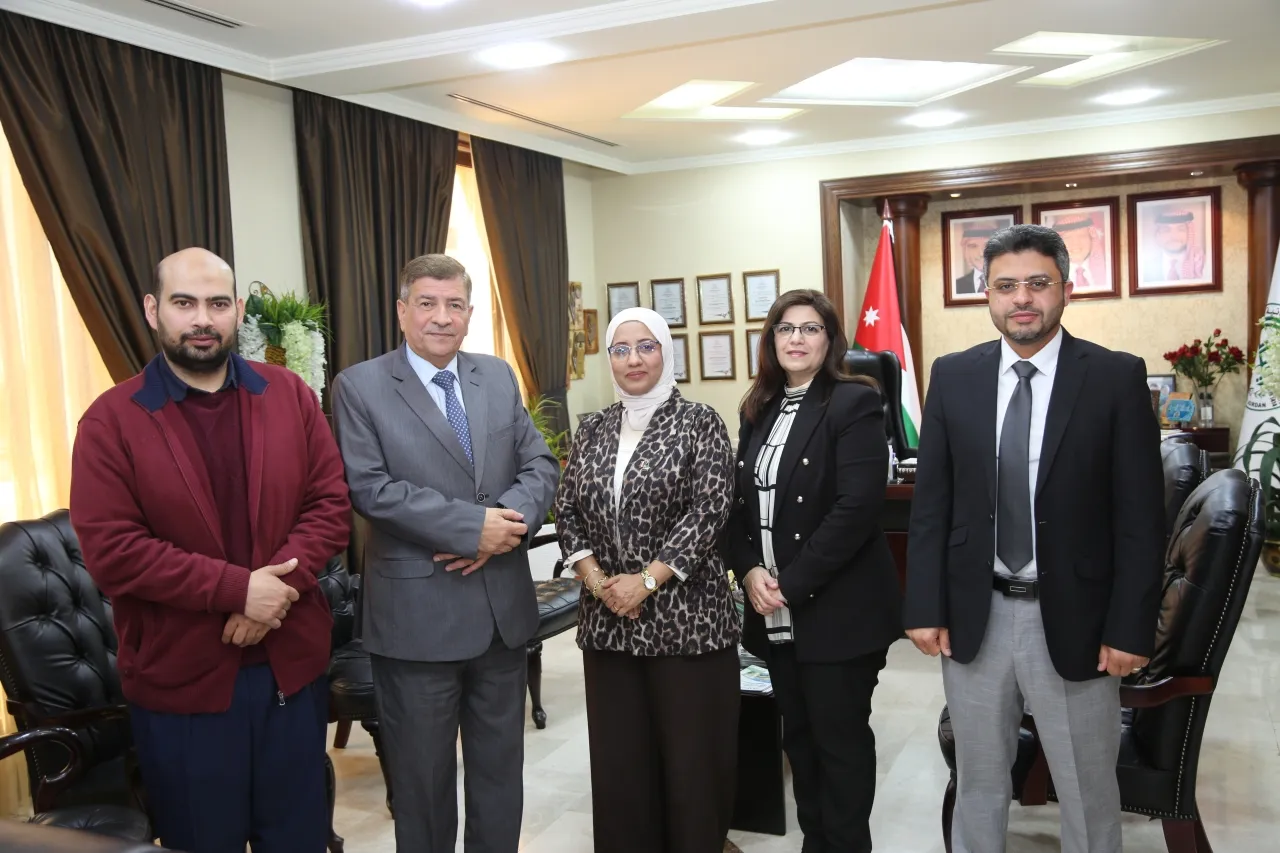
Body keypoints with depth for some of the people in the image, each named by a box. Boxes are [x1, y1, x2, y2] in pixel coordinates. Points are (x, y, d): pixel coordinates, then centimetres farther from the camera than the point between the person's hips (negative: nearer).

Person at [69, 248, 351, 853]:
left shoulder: (290, 396, 2)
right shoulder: (111, 421, -7)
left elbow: (331, 504, -1)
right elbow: (110, 550, -14)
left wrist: (276, 587, -17)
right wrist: (236, 587, -21)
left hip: (292, 663, 3)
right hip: (178, 677, -2)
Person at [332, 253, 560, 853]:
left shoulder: (499, 377, 8)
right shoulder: (359, 386, -6)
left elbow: (540, 463, 5)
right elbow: (370, 489, -16)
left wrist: (509, 520, -16)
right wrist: (473, 525, -21)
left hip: (504, 606, 4)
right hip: (418, 614, -4)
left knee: (501, 770, 18)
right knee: (423, 778, 13)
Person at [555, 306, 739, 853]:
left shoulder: (699, 423, -4)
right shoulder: (593, 429, 10)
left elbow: (708, 513, -11)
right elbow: (567, 512, 8)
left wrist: (646, 581, -16)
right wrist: (597, 581, -7)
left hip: (685, 616, -4)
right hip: (608, 620, 4)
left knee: (690, 755, 4)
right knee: (619, 756, 10)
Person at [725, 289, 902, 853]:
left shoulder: (854, 403, -9)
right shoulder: (759, 410, 11)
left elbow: (857, 507, -19)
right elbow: (739, 502, 11)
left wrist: (792, 583, -18)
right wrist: (750, 572, -6)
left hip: (837, 608, -6)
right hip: (775, 612, 6)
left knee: (841, 740, 5)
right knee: (798, 737, 16)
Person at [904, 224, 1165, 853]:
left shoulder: (1117, 377, -6)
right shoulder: (953, 376, 1)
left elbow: (1141, 515, -6)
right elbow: (930, 503, 2)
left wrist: (1130, 628, -9)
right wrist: (924, 607, -2)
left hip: (1073, 620, -2)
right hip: (974, 617, 2)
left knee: (1089, 795, 14)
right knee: (978, 784, 18)